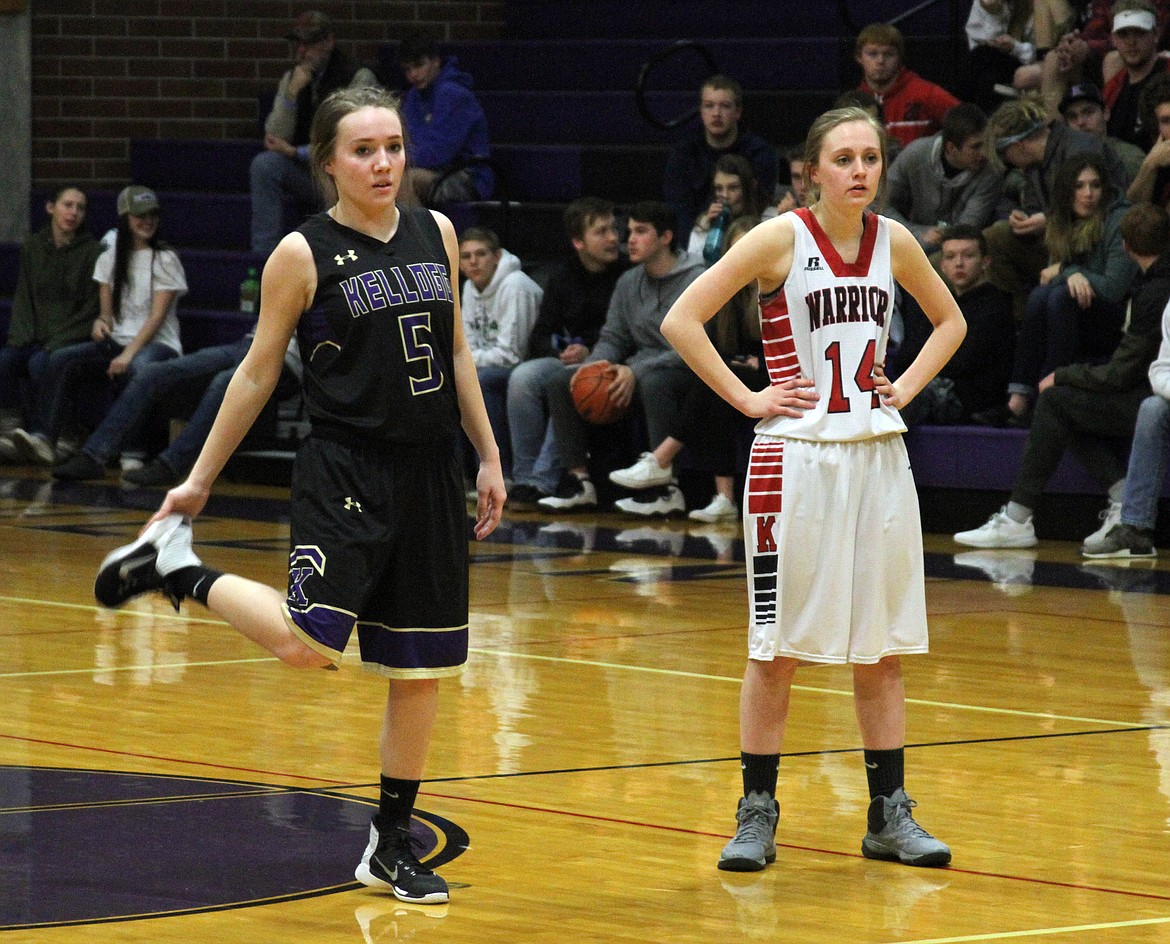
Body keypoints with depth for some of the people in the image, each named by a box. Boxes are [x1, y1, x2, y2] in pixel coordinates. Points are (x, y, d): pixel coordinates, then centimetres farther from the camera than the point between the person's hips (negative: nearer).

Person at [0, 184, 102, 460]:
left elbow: (92, 309, -4)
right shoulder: (32, 248, 11)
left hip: (73, 340, -4)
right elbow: (23, 300, 13)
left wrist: (57, 344, -13)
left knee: (40, 363, -33)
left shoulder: (92, 251, -3)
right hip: (36, 338, 4)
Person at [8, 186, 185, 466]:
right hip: (116, 343, 4)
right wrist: (100, 322, -10)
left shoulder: (165, 260, 1)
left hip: (157, 343, -4)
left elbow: (157, 316, -8)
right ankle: (43, 438, -36)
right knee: (60, 360, -23)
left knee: (141, 367, -41)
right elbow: (107, 311, 16)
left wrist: (128, 354, -21)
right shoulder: (109, 259, 16)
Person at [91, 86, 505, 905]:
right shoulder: (304, 254, -6)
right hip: (344, 474, -5)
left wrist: (489, 456, 15)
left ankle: (393, 844, 19)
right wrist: (200, 479, 2)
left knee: (420, 668, 7)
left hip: (429, 476, 5)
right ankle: (176, 566, 2)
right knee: (308, 643, -22)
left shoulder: (436, 234, 8)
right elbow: (259, 374, 0)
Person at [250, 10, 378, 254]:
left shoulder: (359, 78, -8)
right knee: (264, 164, -23)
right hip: (306, 171, 5)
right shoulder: (291, 78, 9)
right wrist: (292, 93, -13)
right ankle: (263, 255, -24)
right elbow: (274, 138, 1)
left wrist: (295, 152, -14)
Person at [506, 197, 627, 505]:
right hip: (566, 360, 5)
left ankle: (543, 481, -32)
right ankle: (524, 477, -22)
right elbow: (541, 336, 12)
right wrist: (559, 350, -10)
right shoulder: (562, 277, 11)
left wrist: (590, 353, -19)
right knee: (523, 377, -25)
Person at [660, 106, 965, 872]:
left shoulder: (893, 242, 5)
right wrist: (746, 398, -11)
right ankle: (758, 814, 9)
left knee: (882, 646, 8)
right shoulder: (782, 239, -8)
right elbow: (682, 320, -10)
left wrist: (906, 386, 8)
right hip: (797, 459, -4)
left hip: (878, 456, 4)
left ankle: (890, 814, 15)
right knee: (778, 648, 1)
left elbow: (950, 321, 22)